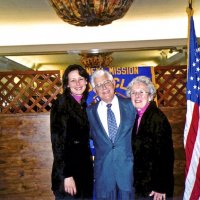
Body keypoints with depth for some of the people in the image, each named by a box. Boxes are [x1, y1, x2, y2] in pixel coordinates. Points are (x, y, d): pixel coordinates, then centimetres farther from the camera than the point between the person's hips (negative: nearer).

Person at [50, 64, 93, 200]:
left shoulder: (85, 106, 10)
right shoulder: (60, 104, -9)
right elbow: (57, 141, -14)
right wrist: (66, 175, -18)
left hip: (86, 168, 6)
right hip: (67, 169, -6)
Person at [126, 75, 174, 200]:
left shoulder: (158, 117, -16)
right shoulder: (135, 116, 4)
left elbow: (165, 155, -18)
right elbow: (135, 149, 8)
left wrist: (161, 188, -17)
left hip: (153, 185, -6)